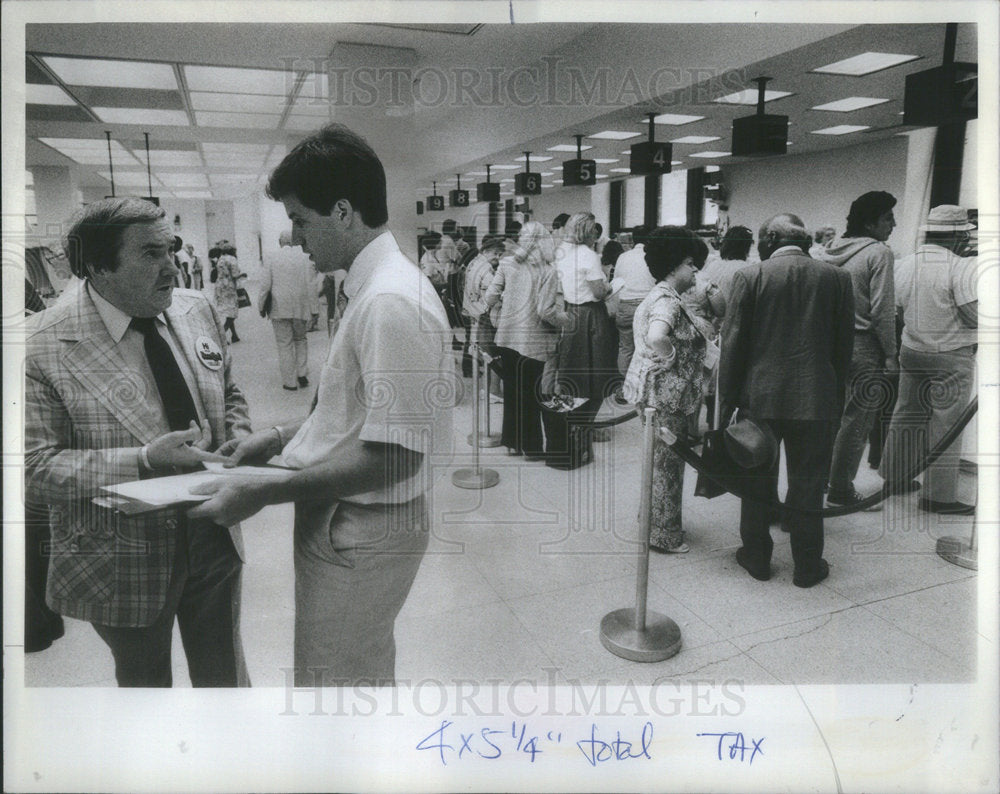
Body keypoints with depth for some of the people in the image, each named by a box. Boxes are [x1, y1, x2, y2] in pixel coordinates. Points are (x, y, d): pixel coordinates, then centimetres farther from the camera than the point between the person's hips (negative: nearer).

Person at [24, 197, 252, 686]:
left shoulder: (196, 310, 0)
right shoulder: (44, 347, -17)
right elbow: (34, 468, -18)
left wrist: (237, 445, -8)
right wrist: (145, 460, -28)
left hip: (214, 538, 4)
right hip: (123, 562, -4)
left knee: (224, 676, 22)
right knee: (144, 682, 22)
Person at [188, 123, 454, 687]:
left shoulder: (391, 303, -25)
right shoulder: (372, 288, 8)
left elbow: (392, 457, -27)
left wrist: (263, 493, -21)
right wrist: (277, 439, 13)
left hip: (362, 535, -9)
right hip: (349, 526, 9)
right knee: (366, 675, 26)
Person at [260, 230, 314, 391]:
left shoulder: (271, 258, -3)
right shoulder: (305, 258, -1)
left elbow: (265, 285, -4)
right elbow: (310, 286, -1)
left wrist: (262, 307, 8)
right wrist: (310, 309, 7)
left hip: (279, 308, -1)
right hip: (301, 308, 1)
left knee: (284, 345, 5)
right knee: (300, 339, 20)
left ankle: (290, 382, 8)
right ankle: (302, 373, 8)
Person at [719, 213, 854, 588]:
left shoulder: (749, 277, -6)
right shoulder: (837, 277, -1)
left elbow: (732, 344, -6)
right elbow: (844, 345, 3)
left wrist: (728, 402, 1)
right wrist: (837, 396, 13)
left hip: (760, 397, -1)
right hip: (816, 399, 1)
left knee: (758, 482, 13)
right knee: (807, 484, 11)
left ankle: (756, 558, 25)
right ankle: (807, 566, 22)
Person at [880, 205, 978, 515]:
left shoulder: (906, 263, 5)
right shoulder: (961, 268, -15)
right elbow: (975, 318, -17)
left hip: (911, 351, 7)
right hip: (951, 358, -6)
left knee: (907, 417, 17)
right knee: (945, 426, 2)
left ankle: (895, 477, 29)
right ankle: (939, 495, 9)